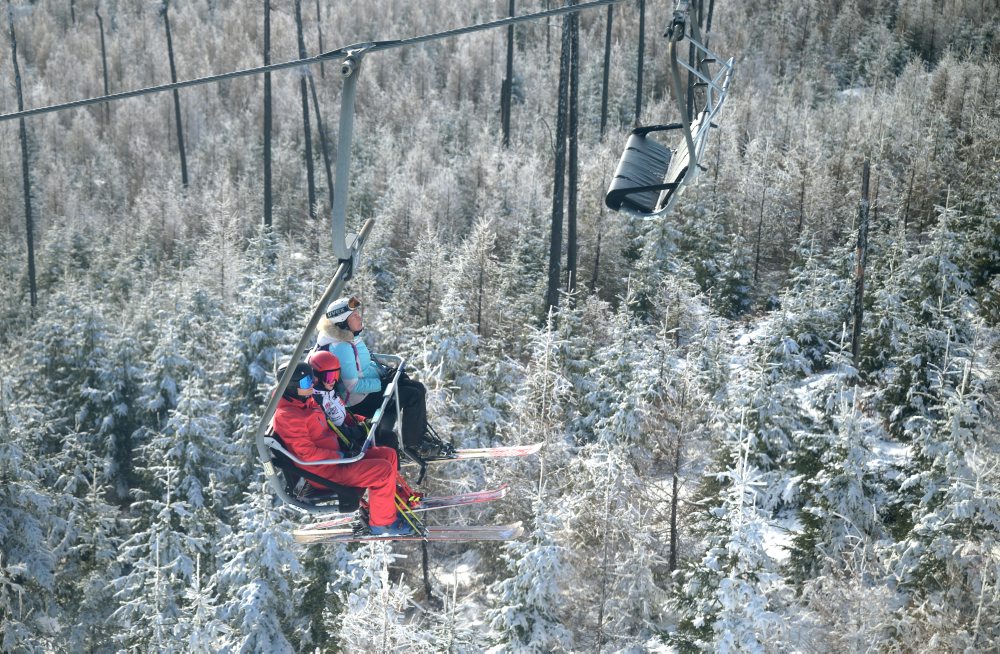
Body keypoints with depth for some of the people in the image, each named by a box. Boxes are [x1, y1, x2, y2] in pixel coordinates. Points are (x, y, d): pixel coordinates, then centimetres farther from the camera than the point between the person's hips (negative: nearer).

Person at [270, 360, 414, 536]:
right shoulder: (287, 416, -22)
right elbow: (307, 453, -24)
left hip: (336, 454, 10)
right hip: (326, 470, -10)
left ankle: (384, 506, 17)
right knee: (384, 470, -19)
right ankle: (382, 522, -2)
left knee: (389, 455, 6)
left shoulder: (306, 401, 8)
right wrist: (340, 455, -17)